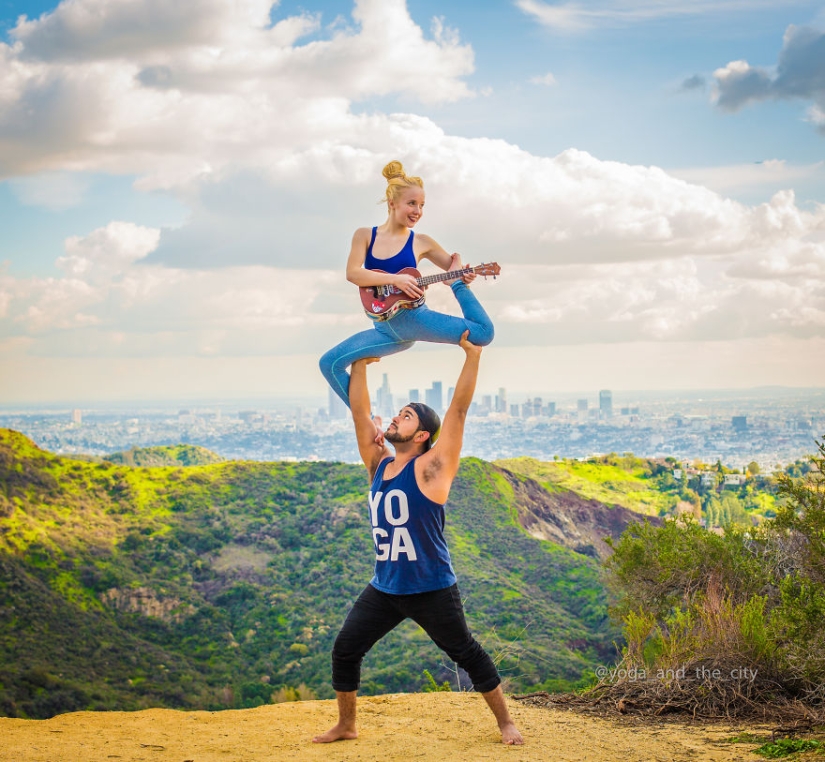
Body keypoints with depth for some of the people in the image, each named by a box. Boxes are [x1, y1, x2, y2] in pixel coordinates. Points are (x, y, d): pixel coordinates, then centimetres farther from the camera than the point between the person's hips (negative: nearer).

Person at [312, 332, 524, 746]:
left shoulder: (429, 469, -11)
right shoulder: (379, 465, 6)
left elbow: (459, 409, -16)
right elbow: (359, 412, 8)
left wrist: (472, 357, -18)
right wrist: (360, 364, 8)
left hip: (431, 590, -6)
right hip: (384, 588, 6)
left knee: (468, 654, 4)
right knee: (344, 650, 2)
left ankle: (505, 722, 19)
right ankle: (346, 725, 19)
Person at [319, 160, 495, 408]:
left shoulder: (421, 243, 3)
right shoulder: (365, 236, 4)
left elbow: (456, 268, 12)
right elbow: (353, 274, -10)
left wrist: (460, 279, -13)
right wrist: (396, 279, -20)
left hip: (414, 318, -1)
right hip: (386, 329, 1)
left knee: (483, 333, -21)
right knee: (330, 363, -15)